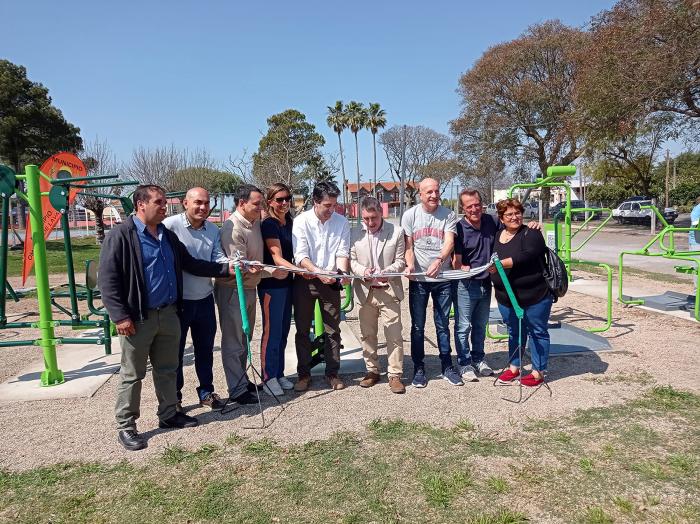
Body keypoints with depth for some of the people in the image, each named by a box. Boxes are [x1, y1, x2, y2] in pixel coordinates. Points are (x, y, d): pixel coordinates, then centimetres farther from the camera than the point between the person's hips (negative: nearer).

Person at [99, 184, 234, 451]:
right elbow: (107, 279, -13)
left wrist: (225, 268, 9)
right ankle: (126, 426, 20)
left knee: (168, 369, 17)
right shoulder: (121, 236, -10)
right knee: (132, 374, 6)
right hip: (138, 318, -6)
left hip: (169, 314, 7)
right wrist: (120, 316, -18)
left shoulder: (168, 236, 12)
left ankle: (168, 414, 33)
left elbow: (190, 264, 18)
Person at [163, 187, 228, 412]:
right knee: (175, 351, 10)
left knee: (205, 348, 17)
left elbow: (218, 258, -1)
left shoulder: (213, 230, 4)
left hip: (204, 299, 5)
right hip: (177, 300, -5)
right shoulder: (170, 225, -14)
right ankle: (174, 396, 27)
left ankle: (206, 391, 33)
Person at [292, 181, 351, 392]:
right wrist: (319, 272, -29)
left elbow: (343, 252, -3)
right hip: (305, 281, -1)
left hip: (330, 281, 2)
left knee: (333, 329, 7)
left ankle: (332, 373, 21)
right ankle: (304, 374, 20)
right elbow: (301, 256, -14)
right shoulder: (301, 221, -8)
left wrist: (342, 272, -22)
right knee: (302, 329, 6)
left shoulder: (342, 222, -1)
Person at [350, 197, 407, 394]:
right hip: (365, 291, 2)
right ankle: (372, 371, 28)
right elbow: (351, 260, 5)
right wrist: (363, 271, -15)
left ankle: (395, 375, 11)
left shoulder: (396, 232, -2)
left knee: (394, 335, -1)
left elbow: (400, 261, 0)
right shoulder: (357, 234, -1)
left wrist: (386, 272, -18)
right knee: (367, 335, 12)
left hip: (389, 290, -2)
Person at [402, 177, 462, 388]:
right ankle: (419, 369, 18)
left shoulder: (448, 216, -1)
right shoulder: (410, 215, 0)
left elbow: (449, 242, -13)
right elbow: (408, 246, -1)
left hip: (443, 278, 0)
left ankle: (447, 367, 22)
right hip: (418, 279, 0)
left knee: (442, 325, 10)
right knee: (417, 326, 6)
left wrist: (439, 261, -33)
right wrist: (410, 265, -20)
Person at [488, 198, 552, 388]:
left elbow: (527, 256, -28)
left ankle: (538, 372, 20)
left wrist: (503, 263, -35)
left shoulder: (531, 234, -11)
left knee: (537, 332, 7)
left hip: (535, 296, -6)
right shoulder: (497, 235, 9)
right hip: (506, 297, 6)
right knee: (514, 332, 18)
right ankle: (514, 367, 33)